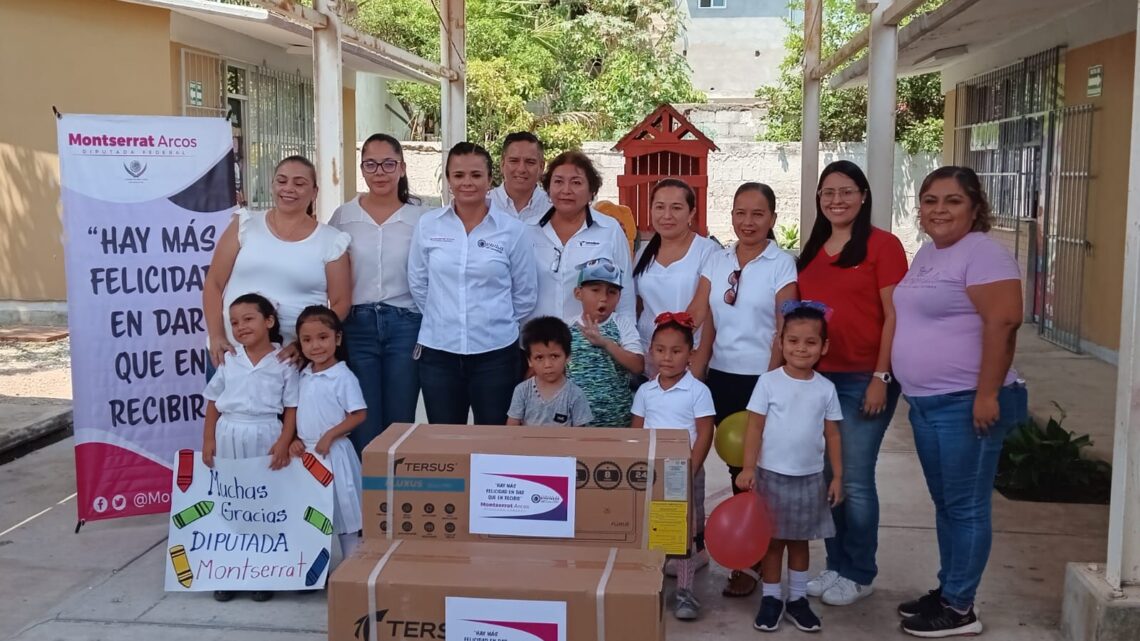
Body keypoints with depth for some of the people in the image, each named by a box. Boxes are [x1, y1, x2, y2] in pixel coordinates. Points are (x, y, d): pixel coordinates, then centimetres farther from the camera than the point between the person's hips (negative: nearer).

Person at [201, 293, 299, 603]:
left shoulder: (284, 361, -4)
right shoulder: (228, 360, 6)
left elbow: (292, 408, -4)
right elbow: (213, 403, 10)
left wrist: (283, 443, -13)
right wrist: (208, 440, 3)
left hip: (265, 437, -3)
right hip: (229, 437, 3)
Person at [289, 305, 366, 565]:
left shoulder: (343, 377, -13)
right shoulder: (304, 376, 9)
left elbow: (358, 415, -14)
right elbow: (301, 414, 16)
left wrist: (329, 436, -19)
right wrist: (295, 440, 1)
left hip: (333, 454, -7)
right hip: (306, 454, 7)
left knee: (343, 511, 0)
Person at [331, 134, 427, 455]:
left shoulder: (420, 217, 2)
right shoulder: (343, 216, 4)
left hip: (405, 326, 0)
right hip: (357, 326, 1)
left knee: (399, 425, 7)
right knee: (363, 427, 4)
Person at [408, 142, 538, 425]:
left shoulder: (512, 229, -3)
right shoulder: (428, 225, 2)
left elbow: (525, 293, 4)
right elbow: (418, 284, 10)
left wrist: (498, 323, 9)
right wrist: (444, 318, 11)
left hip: (495, 352, -1)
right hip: (438, 351, 1)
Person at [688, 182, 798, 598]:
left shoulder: (782, 265, -4)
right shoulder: (716, 261, 8)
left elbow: (784, 331, -7)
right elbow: (701, 321, 3)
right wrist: (694, 374, -6)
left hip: (761, 379, -4)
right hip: (721, 376, 4)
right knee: (733, 463, 8)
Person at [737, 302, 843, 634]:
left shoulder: (826, 388, 0)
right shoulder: (768, 382, -8)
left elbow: (832, 435, 5)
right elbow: (754, 428, -7)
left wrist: (837, 476, 2)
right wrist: (748, 468, -13)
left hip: (810, 478, 2)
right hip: (772, 475, -2)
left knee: (800, 540, 13)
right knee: (773, 540, 7)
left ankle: (798, 598, 25)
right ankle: (771, 598, 19)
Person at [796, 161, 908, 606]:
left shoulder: (882, 245, -6)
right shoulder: (811, 251, 12)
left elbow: (894, 316, -10)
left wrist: (881, 377, -15)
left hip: (863, 379, -6)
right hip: (815, 377, 6)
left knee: (855, 480, 1)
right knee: (825, 476, 12)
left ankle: (860, 574, 17)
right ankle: (835, 566, 26)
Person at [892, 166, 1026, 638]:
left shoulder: (982, 253, -13)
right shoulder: (926, 253, 15)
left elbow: (1003, 322, -21)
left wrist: (987, 394, -24)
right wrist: (913, 391, 20)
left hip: (966, 403, -9)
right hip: (925, 402, 9)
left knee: (965, 506, 0)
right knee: (945, 503, 17)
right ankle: (947, 591, 28)